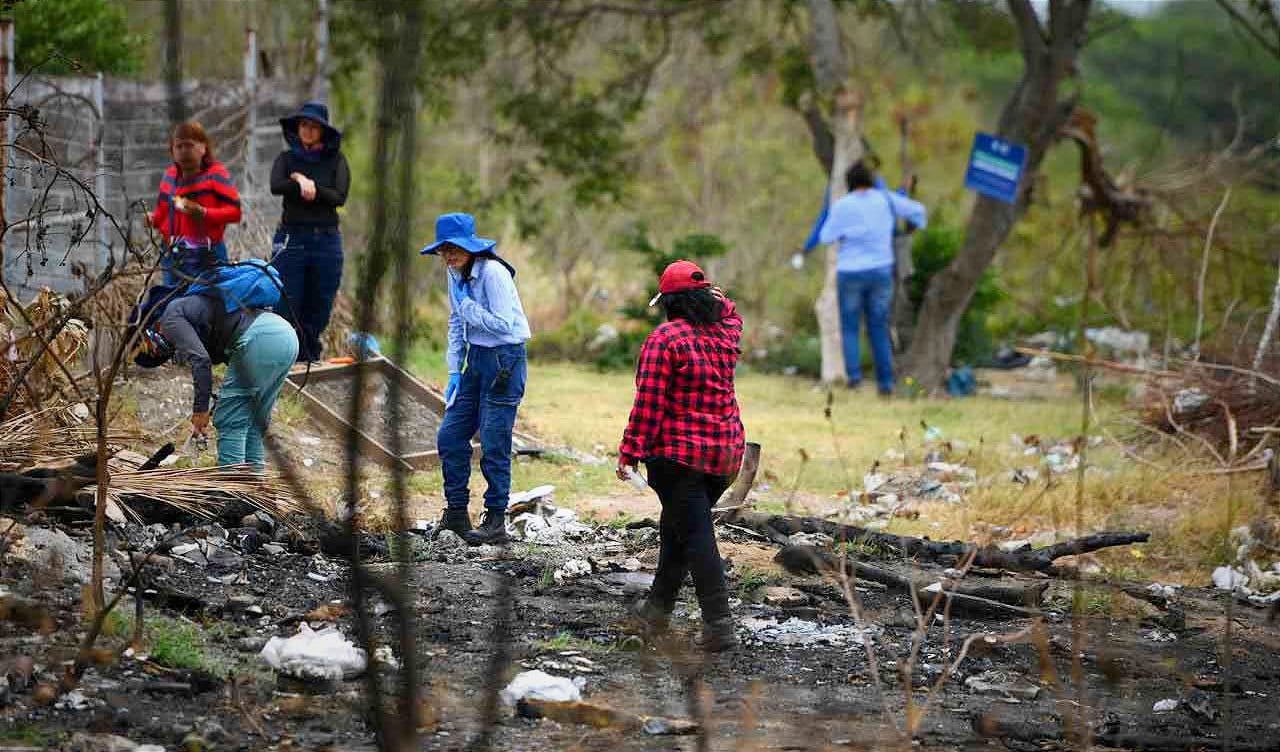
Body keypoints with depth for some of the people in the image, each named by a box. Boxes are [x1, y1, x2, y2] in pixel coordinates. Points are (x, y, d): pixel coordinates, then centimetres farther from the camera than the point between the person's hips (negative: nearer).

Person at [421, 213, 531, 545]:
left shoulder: (492, 272, -19)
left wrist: (466, 304, -17)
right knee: (450, 436, 6)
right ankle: (456, 514, 16)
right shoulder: (455, 272, 7)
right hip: (476, 358, 9)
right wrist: (454, 371, 12)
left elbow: (503, 324, -22)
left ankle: (496, 523, 3)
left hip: (505, 360, -9)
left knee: (494, 444, -6)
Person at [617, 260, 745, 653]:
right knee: (676, 526, 20)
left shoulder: (664, 339, -11)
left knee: (695, 534, -6)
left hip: (678, 452, -7)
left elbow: (649, 403, -15)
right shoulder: (727, 335, 8)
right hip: (726, 451, 7)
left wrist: (629, 453, -12)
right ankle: (657, 609, 27)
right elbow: (731, 315, 37)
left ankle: (719, 624, -14)